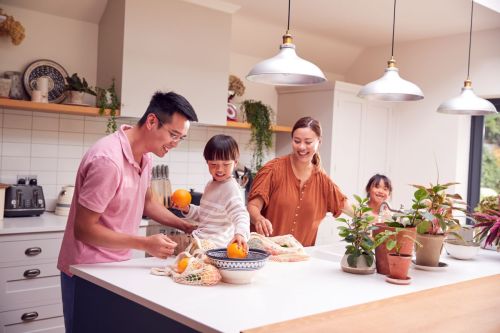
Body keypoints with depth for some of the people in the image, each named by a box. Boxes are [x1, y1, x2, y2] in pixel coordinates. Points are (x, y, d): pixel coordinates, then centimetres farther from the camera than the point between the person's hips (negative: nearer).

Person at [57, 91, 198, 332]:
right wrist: (145, 244, -24)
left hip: (117, 266, 8)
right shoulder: (108, 160, -28)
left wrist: (186, 226, 5)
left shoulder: (143, 155, -1)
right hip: (88, 272, -8)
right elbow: (84, 229, -23)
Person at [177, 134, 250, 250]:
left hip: (216, 242, -9)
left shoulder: (231, 188, -15)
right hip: (201, 237, 9)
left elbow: (240, 214, -28)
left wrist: (241, 233, -47)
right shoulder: (211, 185, 15)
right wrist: (187, 209, 8)